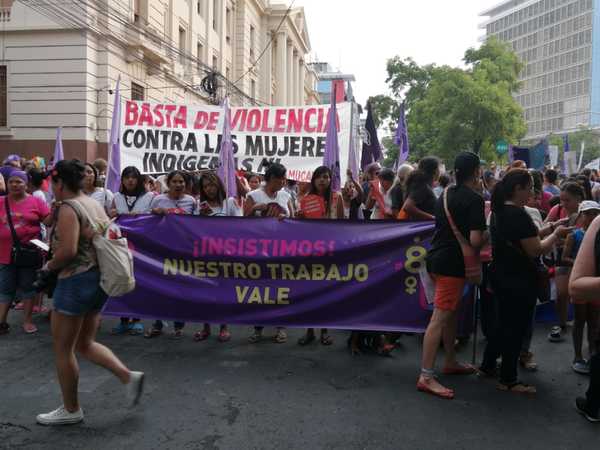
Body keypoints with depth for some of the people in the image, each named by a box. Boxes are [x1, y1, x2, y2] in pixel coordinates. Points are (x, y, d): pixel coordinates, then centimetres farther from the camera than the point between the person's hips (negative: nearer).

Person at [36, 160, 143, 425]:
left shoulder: (68, 208, -15)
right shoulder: (95, 204, 11)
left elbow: (68, 250, -25)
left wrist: (48, 268, -7)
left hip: (76, 281, -9)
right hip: (98, 279, 9)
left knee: (62, 349, 7)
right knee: (84, 344, 19)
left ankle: (71, 409, 19)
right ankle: (128, 376, 8)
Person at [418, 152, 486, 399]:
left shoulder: (445, 195, 12)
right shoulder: (474, 199, -13)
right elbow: (475, 240, -20)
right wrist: (488, 235, 2)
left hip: (437, 258, 9)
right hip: (453, 264, -9)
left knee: (451, 313, 21)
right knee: (439, 318, -9)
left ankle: (451, 362, 33)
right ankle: (426, 377, -7)